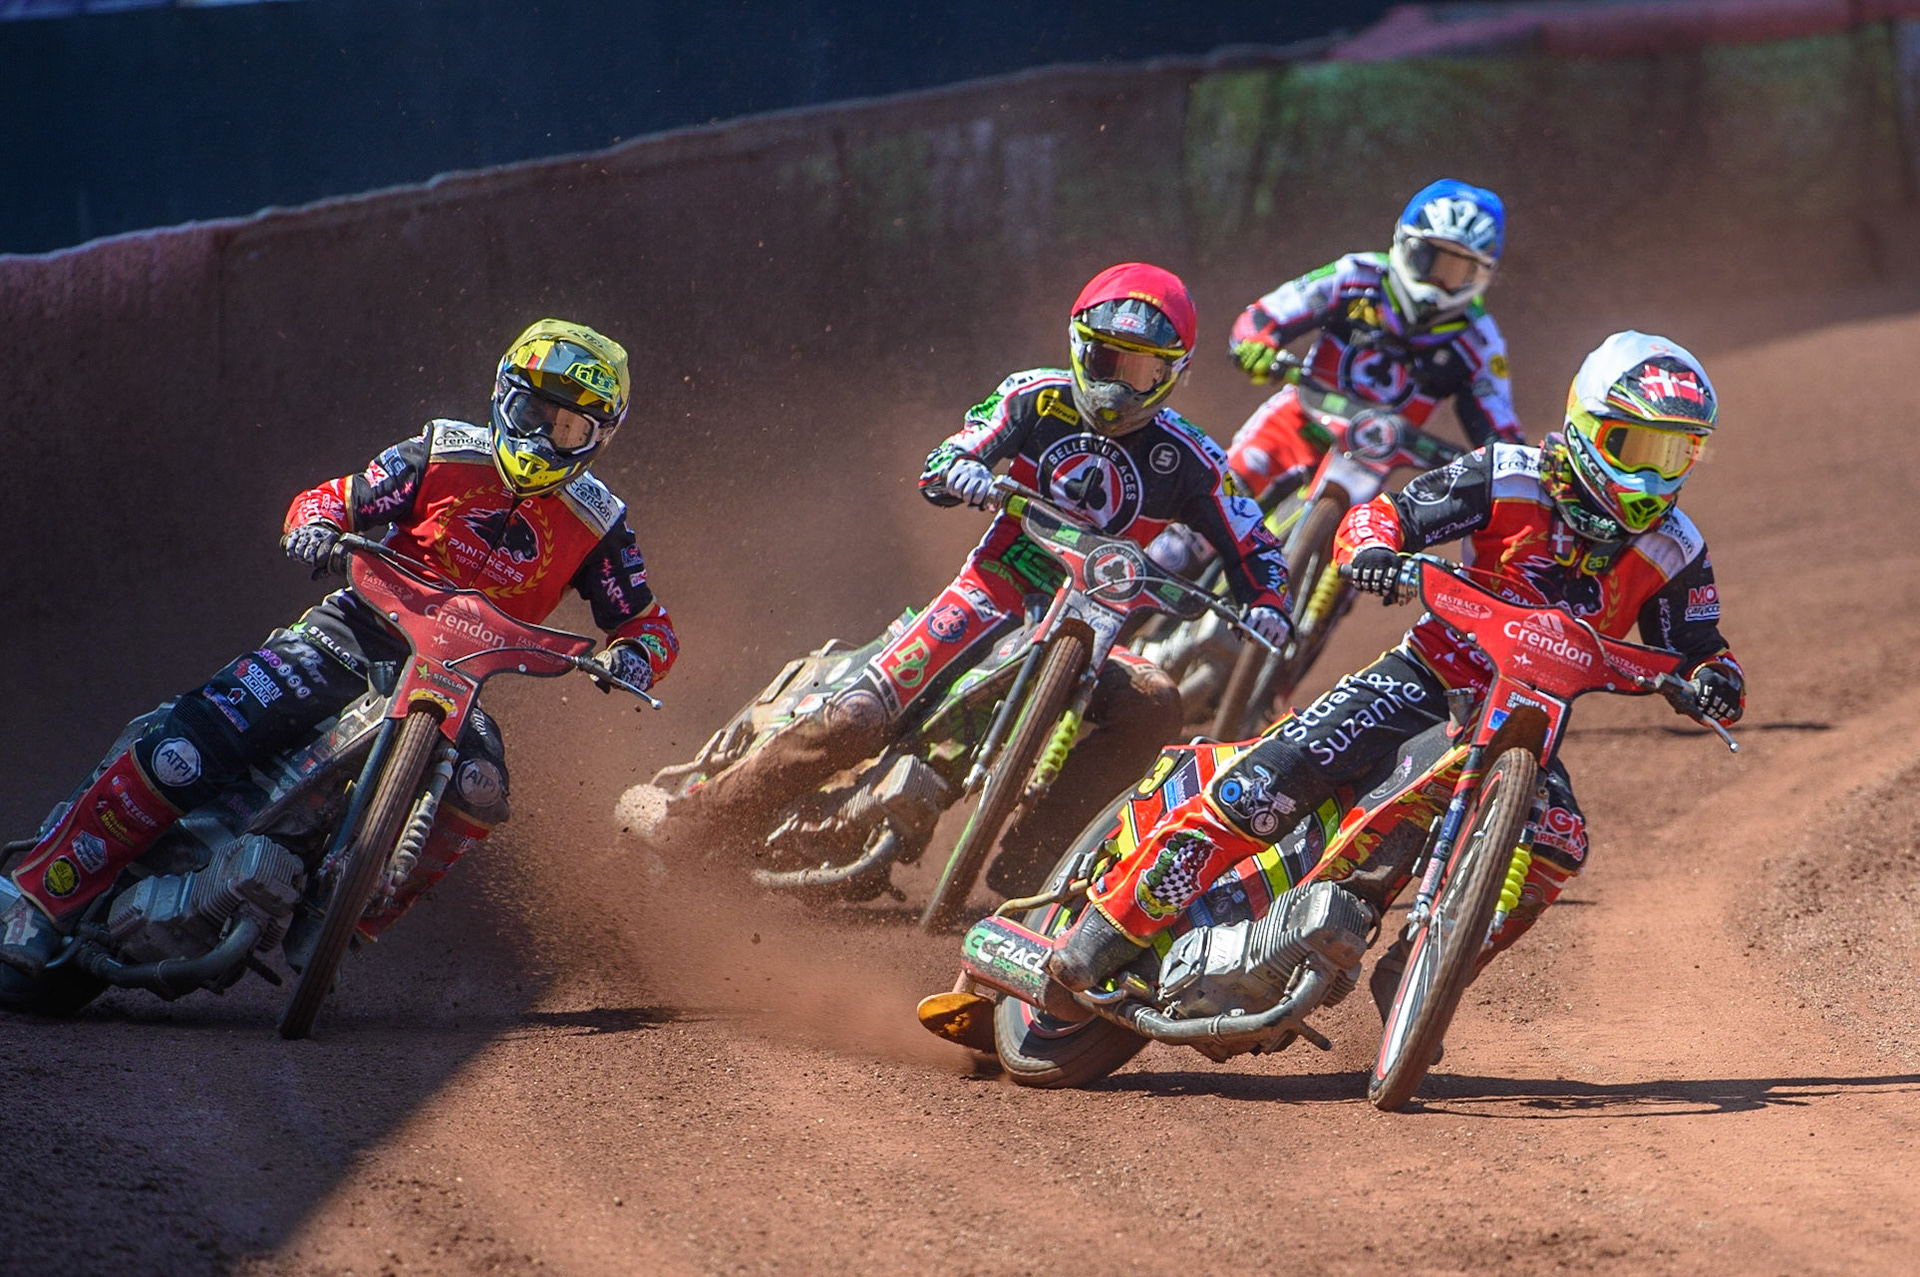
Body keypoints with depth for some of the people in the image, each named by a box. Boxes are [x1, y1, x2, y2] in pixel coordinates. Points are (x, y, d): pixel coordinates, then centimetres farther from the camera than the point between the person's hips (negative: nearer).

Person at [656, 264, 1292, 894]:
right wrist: (959, 470, -27)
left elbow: (1251, 543, 7)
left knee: (1153, 706, -30)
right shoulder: (1037, 397, -1)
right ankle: (689, 825, -9)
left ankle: (1018, 869, -25)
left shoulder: (1186, 459, 0)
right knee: (857, 721, -21)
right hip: (993, 593, -2)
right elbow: (939, 467, -3)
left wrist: (1266, 603, -14)